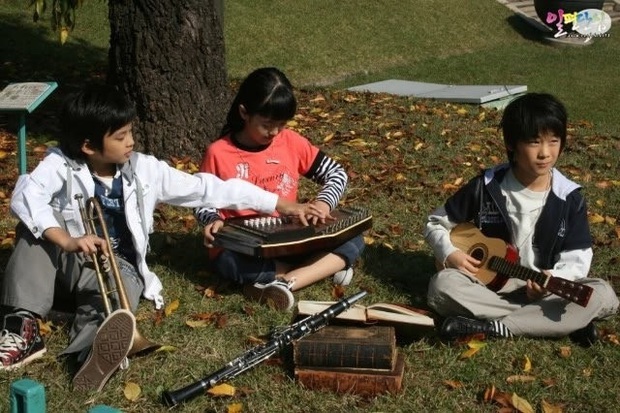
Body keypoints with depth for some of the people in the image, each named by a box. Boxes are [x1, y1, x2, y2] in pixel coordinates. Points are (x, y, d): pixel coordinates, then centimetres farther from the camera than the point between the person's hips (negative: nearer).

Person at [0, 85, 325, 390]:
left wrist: (279, 204, -3)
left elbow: (206, 188, -1)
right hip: (66, 263, 0)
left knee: (122, 289, -34)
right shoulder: (61, 165, -10)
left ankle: (96, 353, -68)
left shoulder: (144, 170, -2)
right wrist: (67, 240, -43)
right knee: (38, 223, -26)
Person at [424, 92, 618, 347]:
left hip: (546, 290, 1)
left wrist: (554, 279, -26)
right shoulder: (485, 187, -5)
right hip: (488, 284, 0)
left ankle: (492, 327, -30)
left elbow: (577, 258, -4)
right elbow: (436, 223, 6)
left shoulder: (569, 198, -4)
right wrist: (449, 254, -14)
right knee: (442, 285, -31)